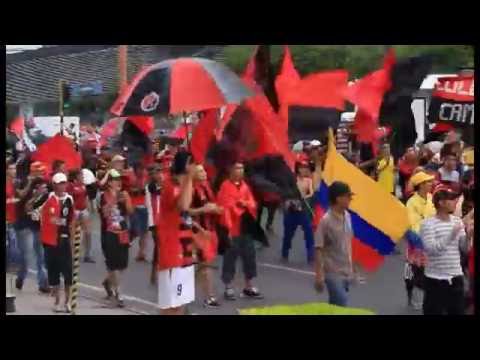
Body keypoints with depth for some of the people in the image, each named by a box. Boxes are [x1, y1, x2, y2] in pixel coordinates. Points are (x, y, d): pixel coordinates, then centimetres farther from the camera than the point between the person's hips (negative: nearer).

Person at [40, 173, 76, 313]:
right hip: (50, 240, -2)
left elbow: (71, 221, 9)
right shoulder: (48, 198, -5)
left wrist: (72, 239, 9)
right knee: (53, 271, 7)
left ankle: (67, 301, 14)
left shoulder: (69, 199, 2)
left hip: (64, 239, 2)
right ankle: (57, 301, 18)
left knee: (68, 270, 0)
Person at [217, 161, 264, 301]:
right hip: (232, 229, -7)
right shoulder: (225, 186, -10)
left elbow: (252, 204, 15)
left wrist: (246, 204, -9)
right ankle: (228, 288, 10)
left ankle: (249, 287, 21)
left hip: (246, 228, 7)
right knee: (230, 258, 1)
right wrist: (228, 228, -17)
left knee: (250, 256, 10)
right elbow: (224, 208, -14)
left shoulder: (245, 186, 11)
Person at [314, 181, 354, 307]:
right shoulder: (326, 221, -17)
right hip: (333, 273, -7)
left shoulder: (347, 216, 5)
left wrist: (351, 268, 17)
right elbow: (319, 250, -16)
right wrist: (319, 275, -18)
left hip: (346, 272, 7)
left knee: (334, 307, 15)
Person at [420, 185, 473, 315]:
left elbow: (465, 248, 7)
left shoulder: (457, 221, 6)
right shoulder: (428, 224, -12)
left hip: (456, 276, 6)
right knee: (434, 310, 2)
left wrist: (469, 236, -13)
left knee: (458, 310, 13)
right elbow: (430, 249, -23)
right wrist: (451, 235, -27)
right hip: (436, 278, -6)